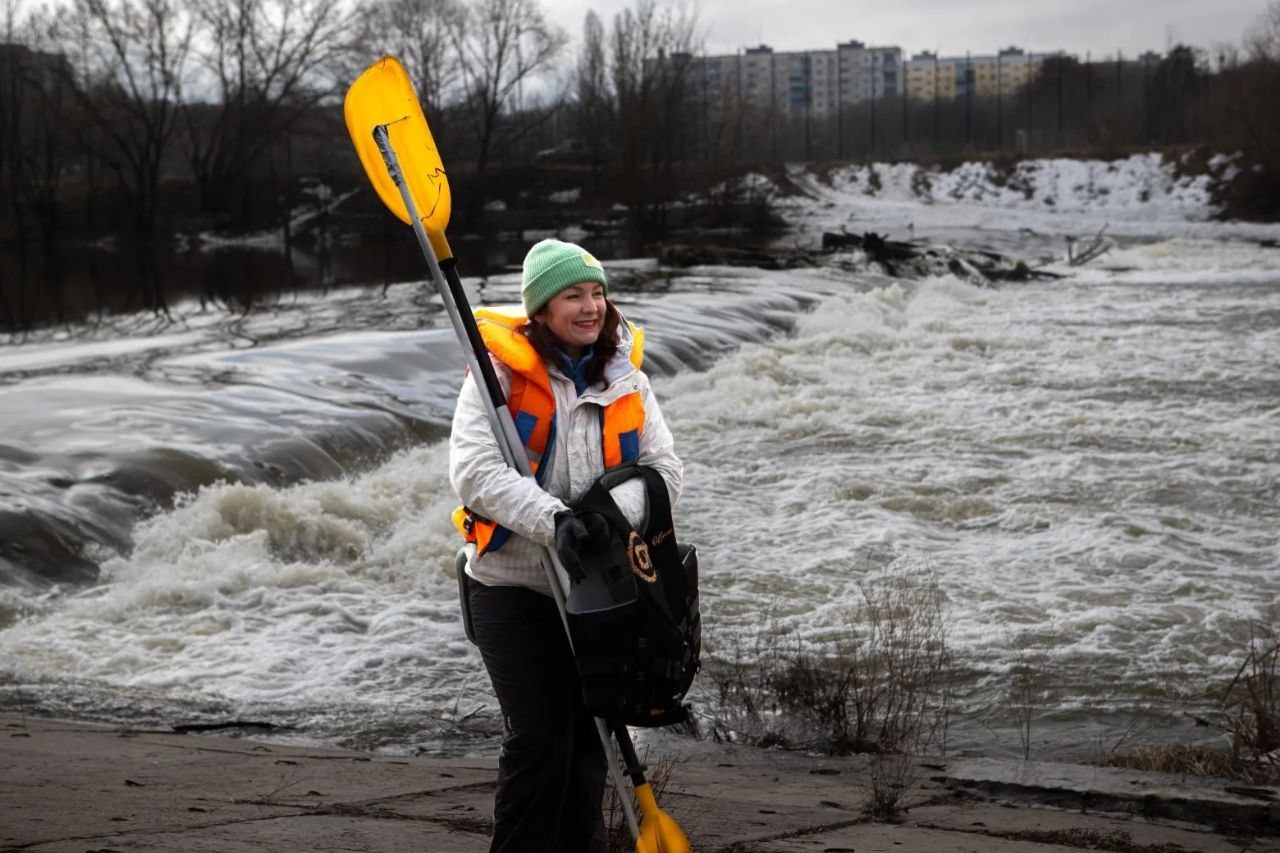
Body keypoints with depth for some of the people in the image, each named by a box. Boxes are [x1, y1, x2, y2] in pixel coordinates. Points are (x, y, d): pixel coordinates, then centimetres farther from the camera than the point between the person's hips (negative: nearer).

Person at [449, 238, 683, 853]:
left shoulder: (626, 378, 5)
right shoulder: (501, 370, -10)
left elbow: (665, 469, -1)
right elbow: (474, 470, -20)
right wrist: (554, 519, -33)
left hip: (593, 589, 4)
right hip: (512, 586, -4)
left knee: (586, 736, 11)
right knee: (537, 737, -11)